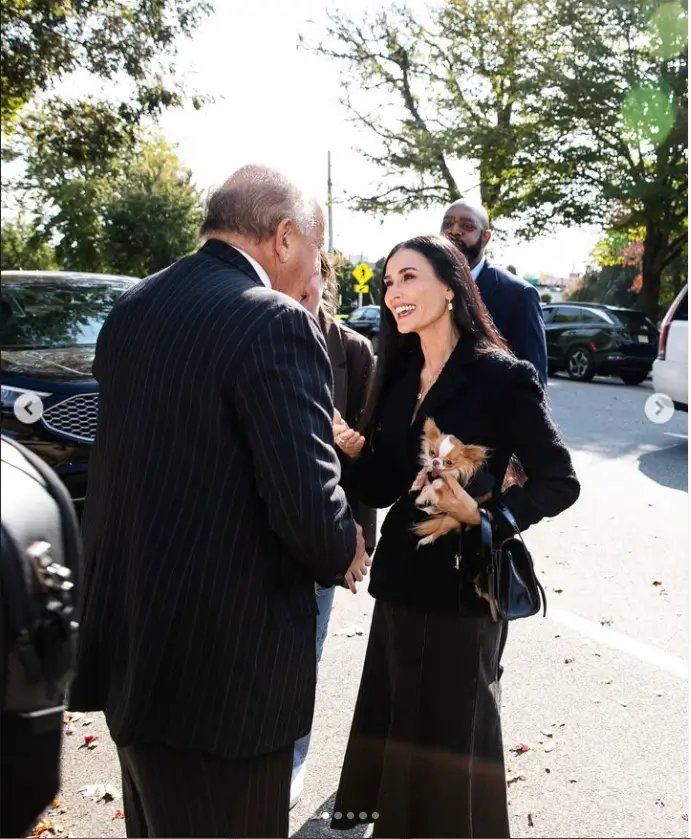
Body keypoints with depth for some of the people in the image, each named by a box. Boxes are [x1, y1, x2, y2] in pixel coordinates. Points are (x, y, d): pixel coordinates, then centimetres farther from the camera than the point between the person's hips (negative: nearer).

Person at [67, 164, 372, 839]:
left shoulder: (130, 309, 4)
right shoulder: (275, 323, -20)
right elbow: (309, 506, -24)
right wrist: (345, 555, -2)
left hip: (121, 635, 8)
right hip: (221, 660, -8)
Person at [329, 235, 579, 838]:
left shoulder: (503, 376, -12)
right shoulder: (400, 378, 7)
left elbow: (560, 481, -12)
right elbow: (384, 487, 5)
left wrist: (488, 516, -26)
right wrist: (355, 449, -13)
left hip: (463, 581, -6)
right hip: (400, 574, 6)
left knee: (451, 731, 10)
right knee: (395, 719, 17)